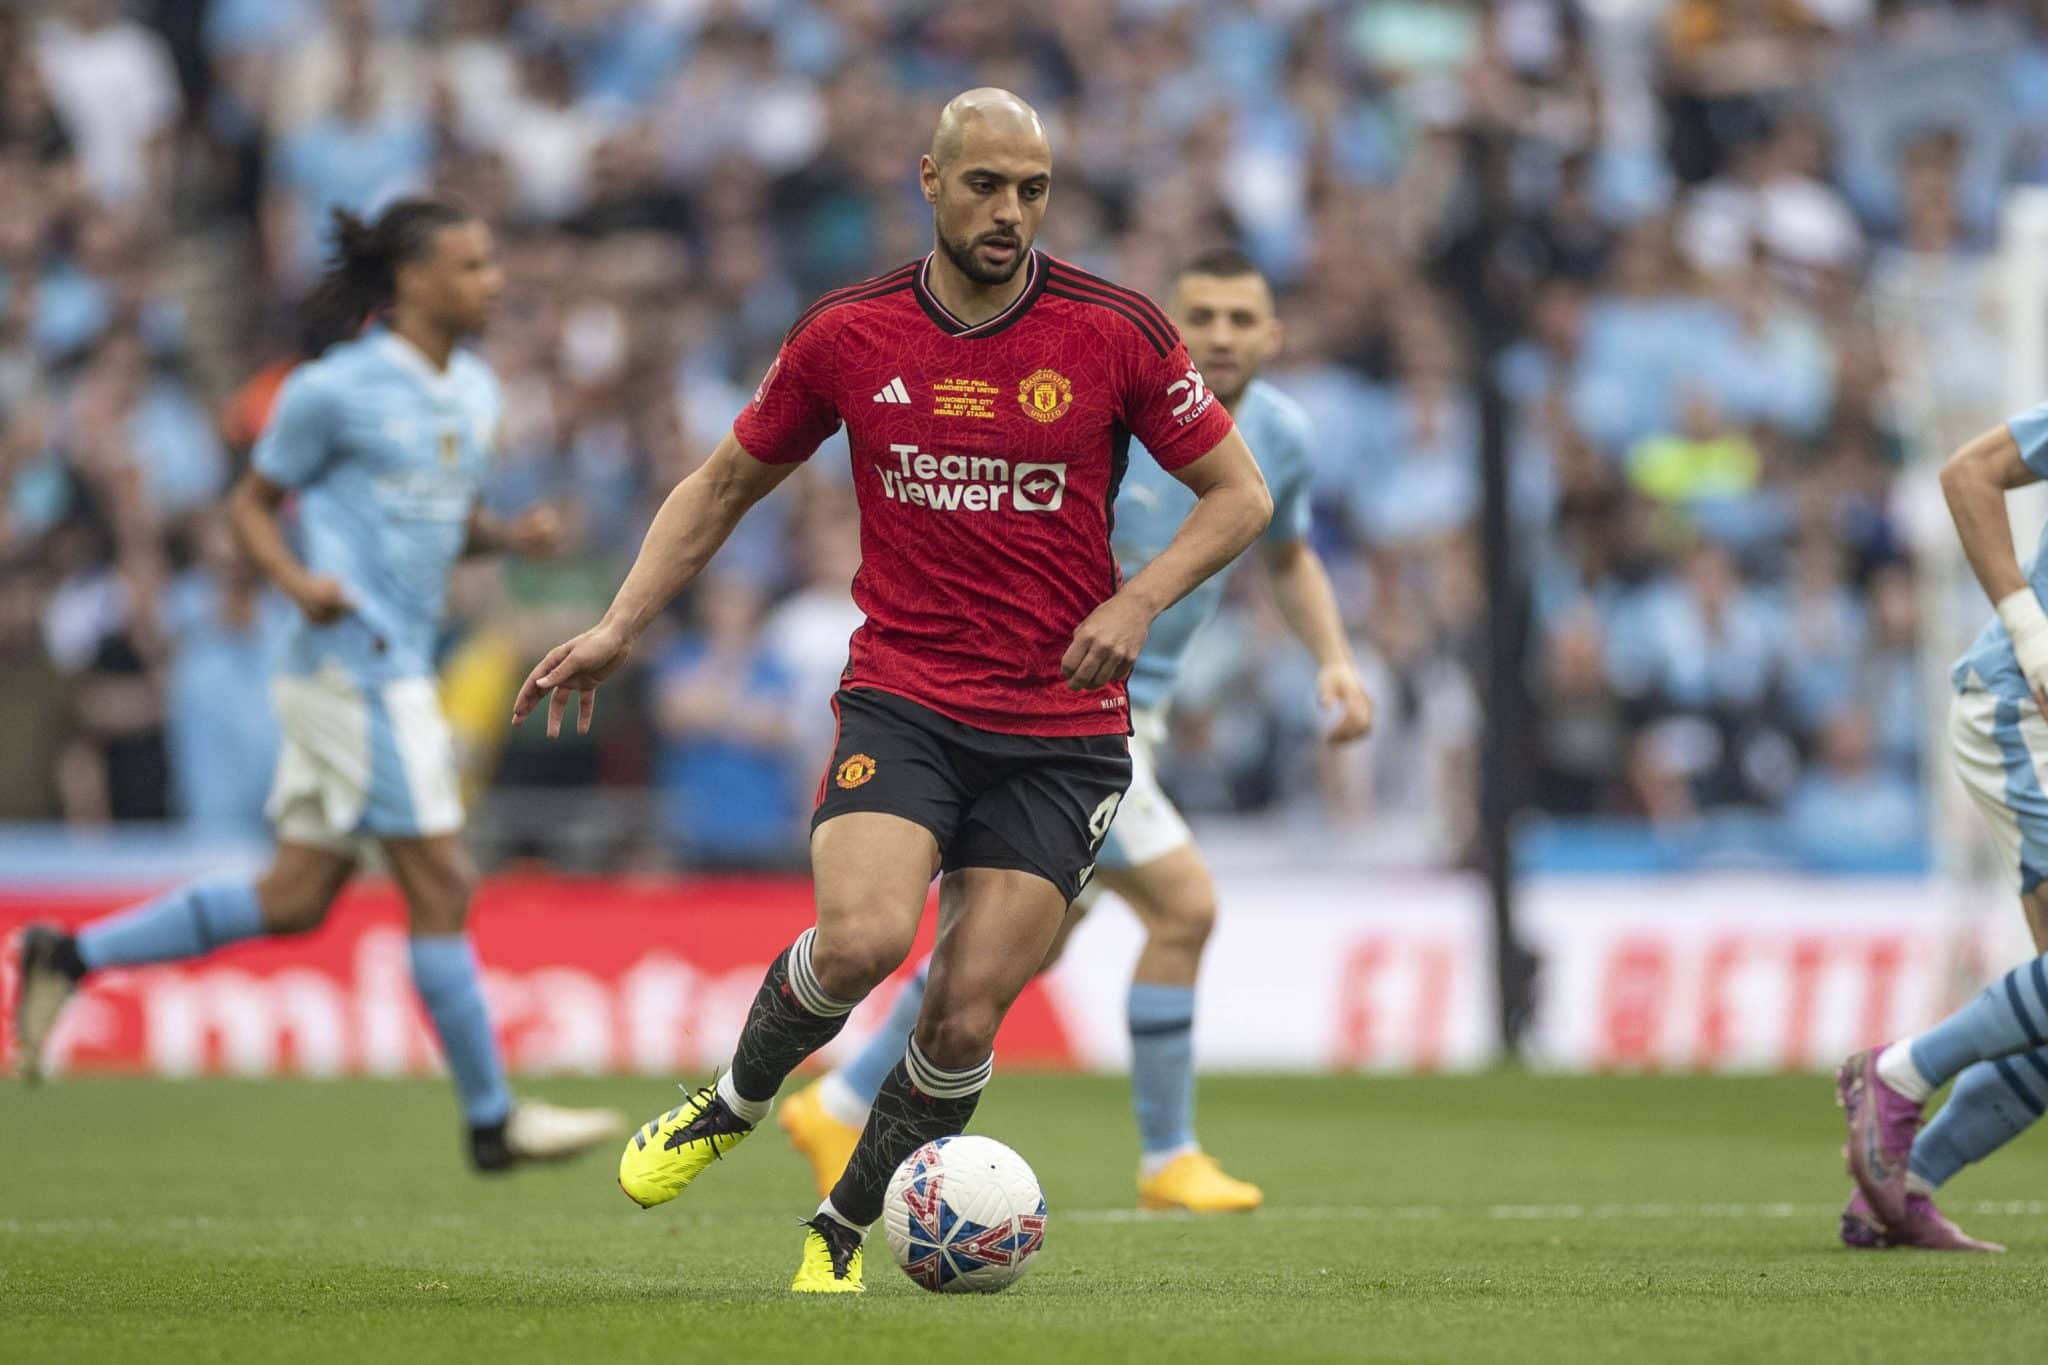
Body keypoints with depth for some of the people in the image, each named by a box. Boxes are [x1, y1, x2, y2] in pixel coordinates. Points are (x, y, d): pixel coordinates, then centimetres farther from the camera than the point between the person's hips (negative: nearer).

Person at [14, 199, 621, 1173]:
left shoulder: (474, 392, 14)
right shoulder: (336, 390, -9)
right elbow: (250, 504, -1)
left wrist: (512, 537, 5)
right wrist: (297, 579, -19)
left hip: (398, 667, 9)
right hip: (355, 664, -9)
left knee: (295, 901, 9)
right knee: (440, 886, -7)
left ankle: (72, 956, 20)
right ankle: (492, 1120, -1)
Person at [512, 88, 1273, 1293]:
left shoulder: (1115, 333, -4)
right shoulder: (848, 335, 0)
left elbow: (1240, 493, 4)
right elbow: (727, 484, 14)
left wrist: (1137, 602, -12)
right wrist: (622, 627, 5)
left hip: (1065, 728, 0)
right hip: (901, 703, 0)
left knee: (966, 1021, -6)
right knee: (862, 938, -26)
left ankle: (843, 1231, 17)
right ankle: (735, 1102, 4)